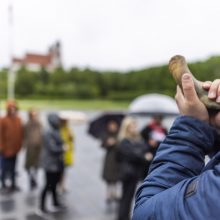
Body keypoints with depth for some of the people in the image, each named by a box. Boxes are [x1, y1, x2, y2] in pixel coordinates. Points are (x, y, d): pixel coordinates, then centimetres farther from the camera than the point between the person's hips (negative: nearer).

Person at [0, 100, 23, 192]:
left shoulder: (18, 120, 5)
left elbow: (21, 133, 10)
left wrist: (20, 145, 6)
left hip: (15, 149, 5)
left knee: (13, 168, 15)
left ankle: (13, 184, 25)